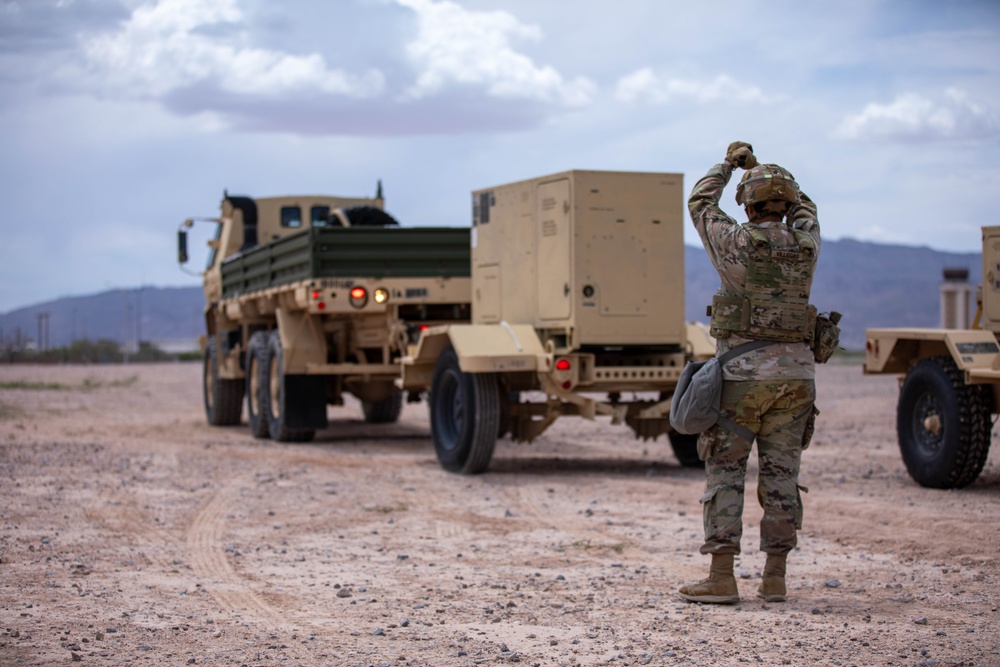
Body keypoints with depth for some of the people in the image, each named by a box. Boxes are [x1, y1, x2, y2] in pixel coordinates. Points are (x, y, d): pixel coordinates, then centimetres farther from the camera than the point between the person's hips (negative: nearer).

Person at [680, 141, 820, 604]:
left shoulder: (736, 242, -6)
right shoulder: (806, 245, 4)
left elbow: (700, 203, 14)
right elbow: (803, 208, 28)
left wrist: (728, 165, 27)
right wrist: (762, 169, 34)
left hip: (742, 372, -4)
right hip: (795, 373, 4)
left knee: (725, 472, 1)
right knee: (781, 474, 7)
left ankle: (721, 579, -2)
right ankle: (774, 579, 9)